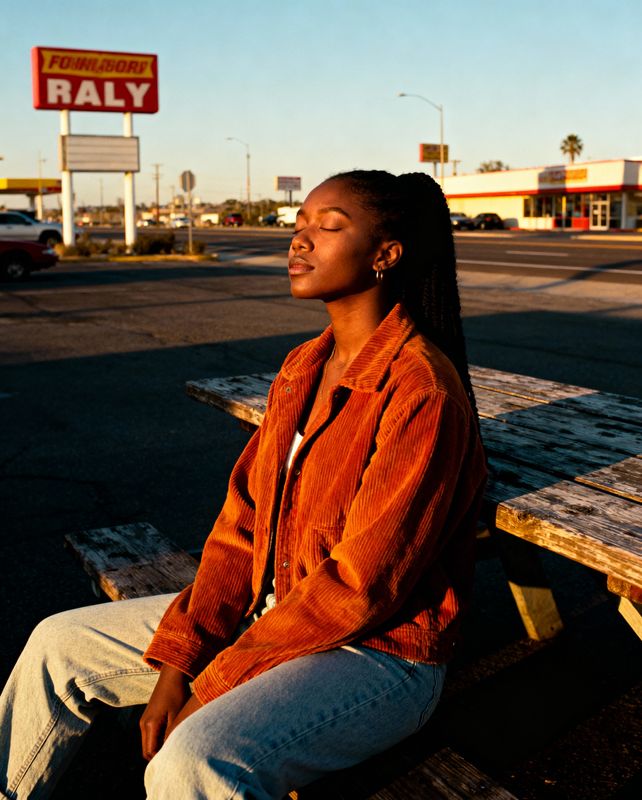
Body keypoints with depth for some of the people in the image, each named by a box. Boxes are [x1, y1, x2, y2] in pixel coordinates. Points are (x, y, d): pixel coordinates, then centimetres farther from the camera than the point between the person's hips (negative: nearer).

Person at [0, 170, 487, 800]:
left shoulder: (421, 388, -22)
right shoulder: (304, 367, 5)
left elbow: (362, 586, -23)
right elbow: (243, 522, 3)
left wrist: (213, 688, -17)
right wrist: (177, 659, -6)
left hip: (378, 651, -8)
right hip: (273, 614, 8)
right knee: (60, 644, 11)